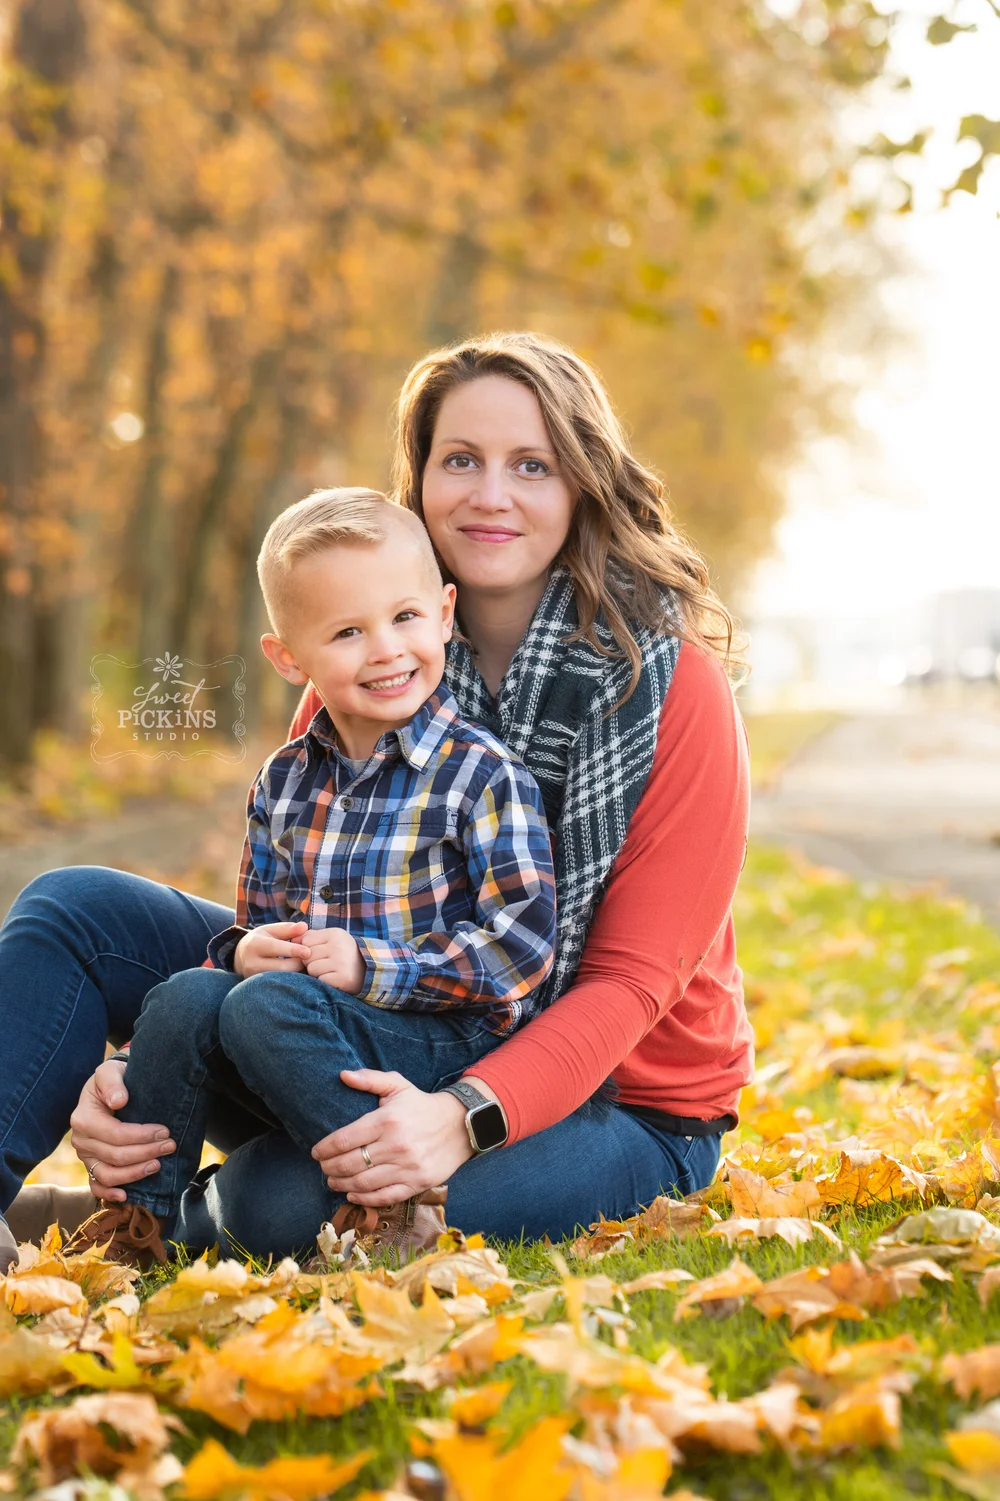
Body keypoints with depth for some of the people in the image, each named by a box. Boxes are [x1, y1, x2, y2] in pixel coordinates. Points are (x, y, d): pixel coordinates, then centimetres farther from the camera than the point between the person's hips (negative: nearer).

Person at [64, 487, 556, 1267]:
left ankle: (392, 1198, -19)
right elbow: (256, 921, 20)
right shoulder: (284, 782, 11)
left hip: (445, 1046, -6)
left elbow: (521, 940, -14)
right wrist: (248, 950, -6)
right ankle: (140, 1211, -4)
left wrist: (372, 968, -19)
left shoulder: (485, 777, -7)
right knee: (188, 994, -18)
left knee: (267, 1005, -28)